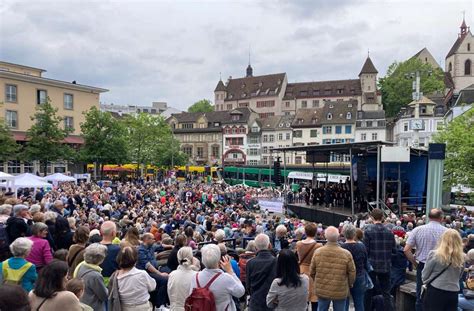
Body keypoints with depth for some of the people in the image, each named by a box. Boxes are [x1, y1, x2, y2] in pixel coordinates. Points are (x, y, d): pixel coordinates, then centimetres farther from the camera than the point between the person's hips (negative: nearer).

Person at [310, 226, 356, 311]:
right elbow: (352, 273, -6)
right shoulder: (346, 254, -16)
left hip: (322, 290, 2)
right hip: (340, 291, -2)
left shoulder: (317, 252, -10)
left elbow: (312, 271, 0)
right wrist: (349, 285, 15)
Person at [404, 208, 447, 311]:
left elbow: (406, 250, -5)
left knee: (421, 296, 12)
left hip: (422, 266, 1)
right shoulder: (447, 232, -8)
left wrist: (415, 263, 7)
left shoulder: (417, 230, -3)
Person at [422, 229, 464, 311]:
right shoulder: (461, 258, -2)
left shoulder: (434, 254, -14)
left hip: (435, 292, -4)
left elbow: (425, 275, -4)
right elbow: (459, 277, 12)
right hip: (453, 293, 4)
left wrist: (426, 282, 15)